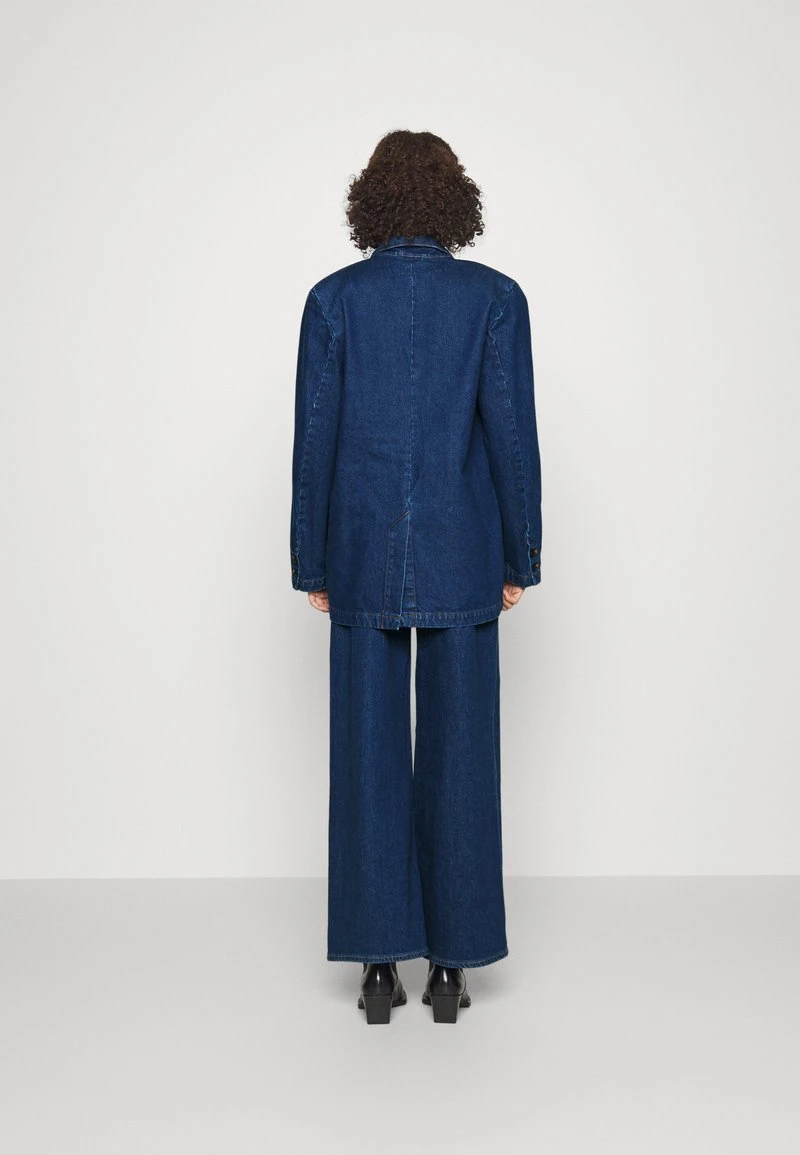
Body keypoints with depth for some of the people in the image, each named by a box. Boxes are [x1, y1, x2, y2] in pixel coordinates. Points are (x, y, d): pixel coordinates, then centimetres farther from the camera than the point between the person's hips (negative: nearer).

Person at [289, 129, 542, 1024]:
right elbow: (511, 435, -5)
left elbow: (314, 440, -2)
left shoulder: (334, 298, -1)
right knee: (458, 759, 7)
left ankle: (379, 966, 14)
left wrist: (312, 566, 6)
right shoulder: (495, 296, -2)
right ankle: (450, 966, 15)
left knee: (369, 758, 7)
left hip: (362, 559, 1)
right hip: (461, 561, 0)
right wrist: (519, 562, 3)